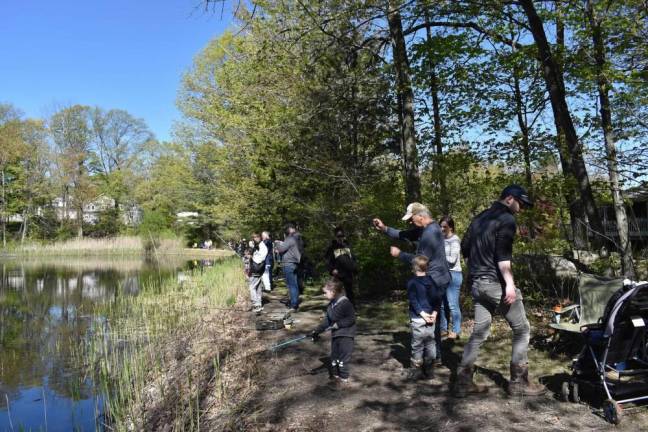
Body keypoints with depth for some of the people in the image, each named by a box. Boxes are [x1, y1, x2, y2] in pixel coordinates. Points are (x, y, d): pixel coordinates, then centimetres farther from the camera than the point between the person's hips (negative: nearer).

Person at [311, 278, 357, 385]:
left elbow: (351, 319, -20)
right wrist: (317, 330, 7)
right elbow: (327, 320, 12)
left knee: (344, 356, -2)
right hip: (335, 334, 9)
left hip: (346, 334, -9)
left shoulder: (345, 303, -19)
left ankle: (344, 377, 10)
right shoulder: (331, 304, 7)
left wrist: (339, 324, -24)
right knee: (334, 355, 16)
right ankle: (335, 375, 29)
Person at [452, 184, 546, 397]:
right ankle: (518, 382, 12)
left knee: (479, 332, 11)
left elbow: (465, 248, 18)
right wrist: (510, 284, -23)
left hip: (477, 284, 8)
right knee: (522, 330, 7)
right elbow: (503, 254, -20)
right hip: (496, 283, -8)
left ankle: (463, 381, 10)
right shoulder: (506, 219, -8)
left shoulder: (479, 218, 17)